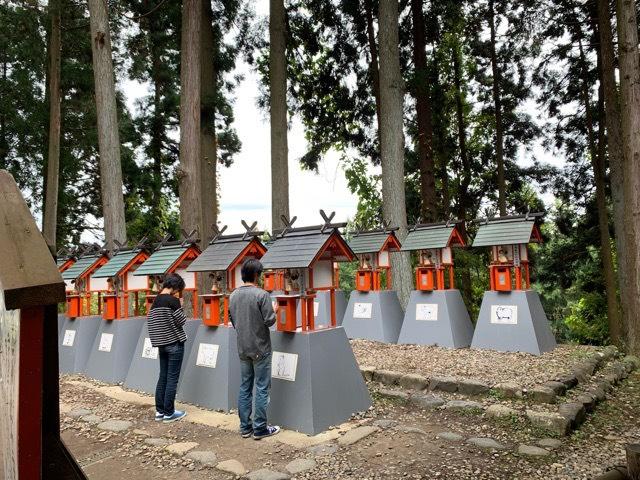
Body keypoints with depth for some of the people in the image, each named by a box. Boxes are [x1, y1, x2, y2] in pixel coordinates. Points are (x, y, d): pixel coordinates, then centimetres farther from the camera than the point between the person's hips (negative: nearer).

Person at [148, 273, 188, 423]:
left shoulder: (155, 301, 7)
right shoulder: (173, 300, -15)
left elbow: (150, 321, 10)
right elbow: (181, 321, -12)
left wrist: (158, 340, 16)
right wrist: (180, 306, -2)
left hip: (161, 344, 7)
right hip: (174, 343, -7)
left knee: (163, 377, 13)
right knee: (172, 379, 0)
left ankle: (159, 411, 19)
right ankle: (169, 413, 7)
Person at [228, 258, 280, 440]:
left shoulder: (233, 295, 3)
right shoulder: (261, 294, -17)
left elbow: (231, 319, 11)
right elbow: (269, 320, -15)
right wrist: (274, 310, 4)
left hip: (242, 348, 6)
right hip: (260, 348, -6)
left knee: (245, 388, 13)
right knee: (262, 388, 4)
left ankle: (245, 427, 21)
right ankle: (260, 428, 11)